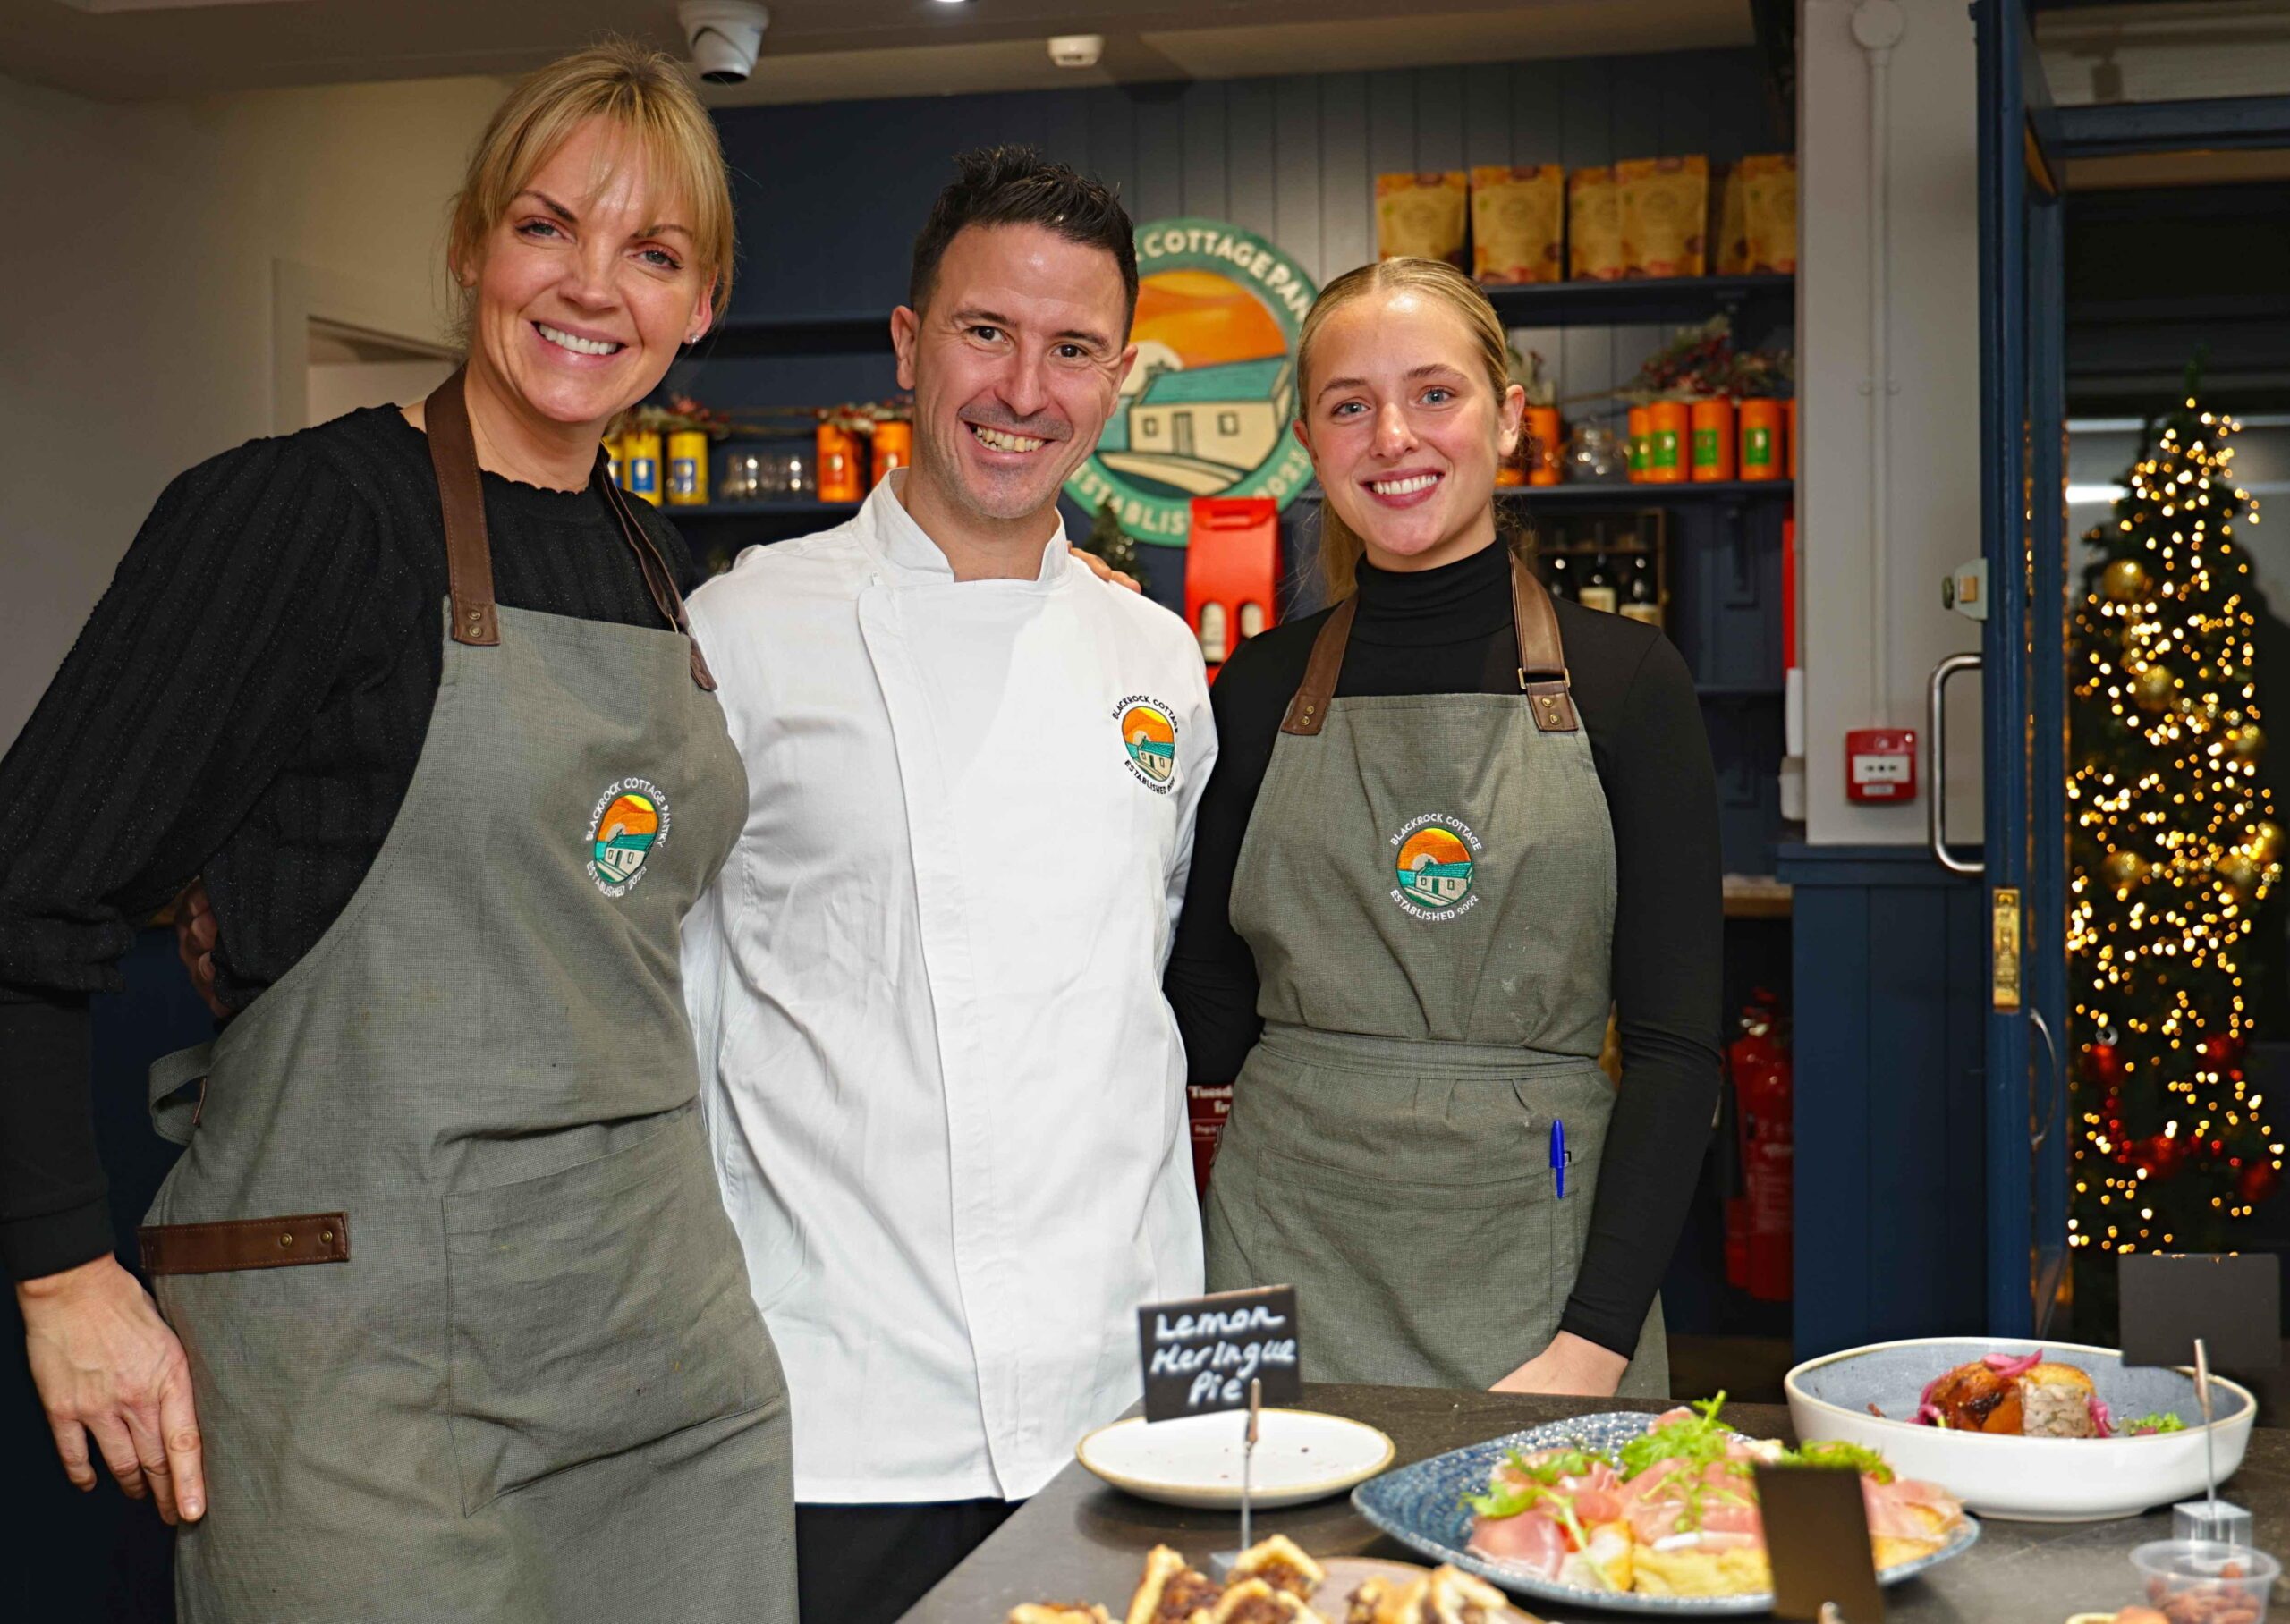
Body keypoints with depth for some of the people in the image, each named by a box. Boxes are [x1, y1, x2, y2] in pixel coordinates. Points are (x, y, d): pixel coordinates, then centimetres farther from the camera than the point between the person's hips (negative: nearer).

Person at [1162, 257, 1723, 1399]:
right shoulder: (1264, 688, 5)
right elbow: (1211, 1026, 5)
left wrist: (1596, 1340, -12)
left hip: (1536, 1272, -1)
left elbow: (1675, 1042, -4)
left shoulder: (1622, 679, -1)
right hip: (1286, 1262, 2)